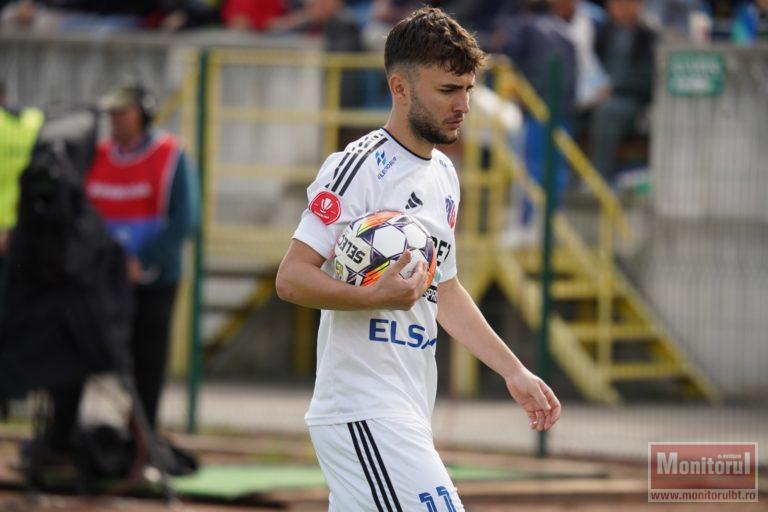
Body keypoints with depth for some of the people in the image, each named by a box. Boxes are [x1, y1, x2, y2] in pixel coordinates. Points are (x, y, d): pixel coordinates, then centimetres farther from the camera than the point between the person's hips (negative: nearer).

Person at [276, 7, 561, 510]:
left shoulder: (444, 175, 19)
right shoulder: (357, 167, -10)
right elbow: (291, 278, -15)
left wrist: (515, 372, 24)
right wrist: (376, 296, -29)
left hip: (407, 417, 9)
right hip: (362, 412, -9)